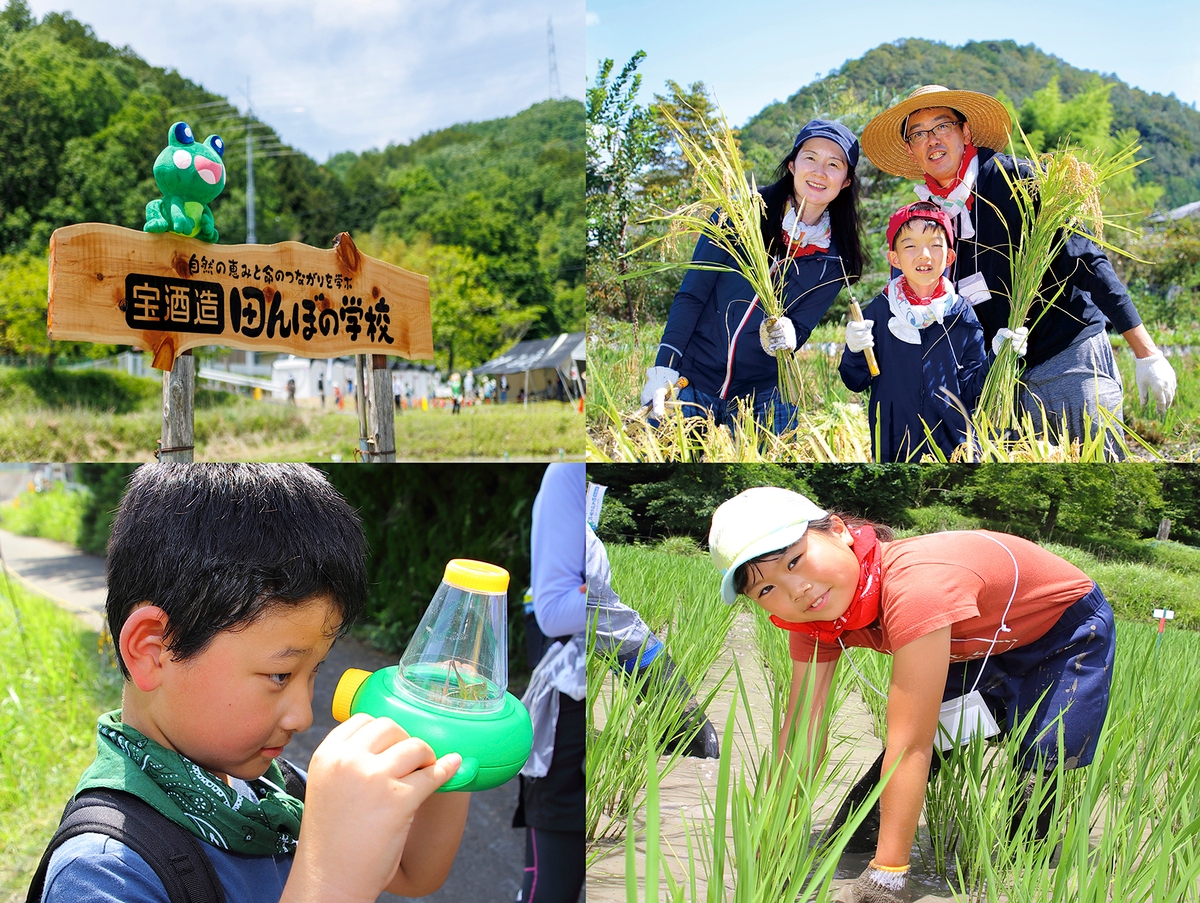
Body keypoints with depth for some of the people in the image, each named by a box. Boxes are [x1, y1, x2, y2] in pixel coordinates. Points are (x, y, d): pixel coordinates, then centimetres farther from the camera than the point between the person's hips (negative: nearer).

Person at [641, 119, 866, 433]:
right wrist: (663, 370, -13)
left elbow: (801, 326, 0)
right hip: (690, 381, -2)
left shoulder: (835, 258, 0)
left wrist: (786, 337, -24)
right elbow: (691, 294, -6)